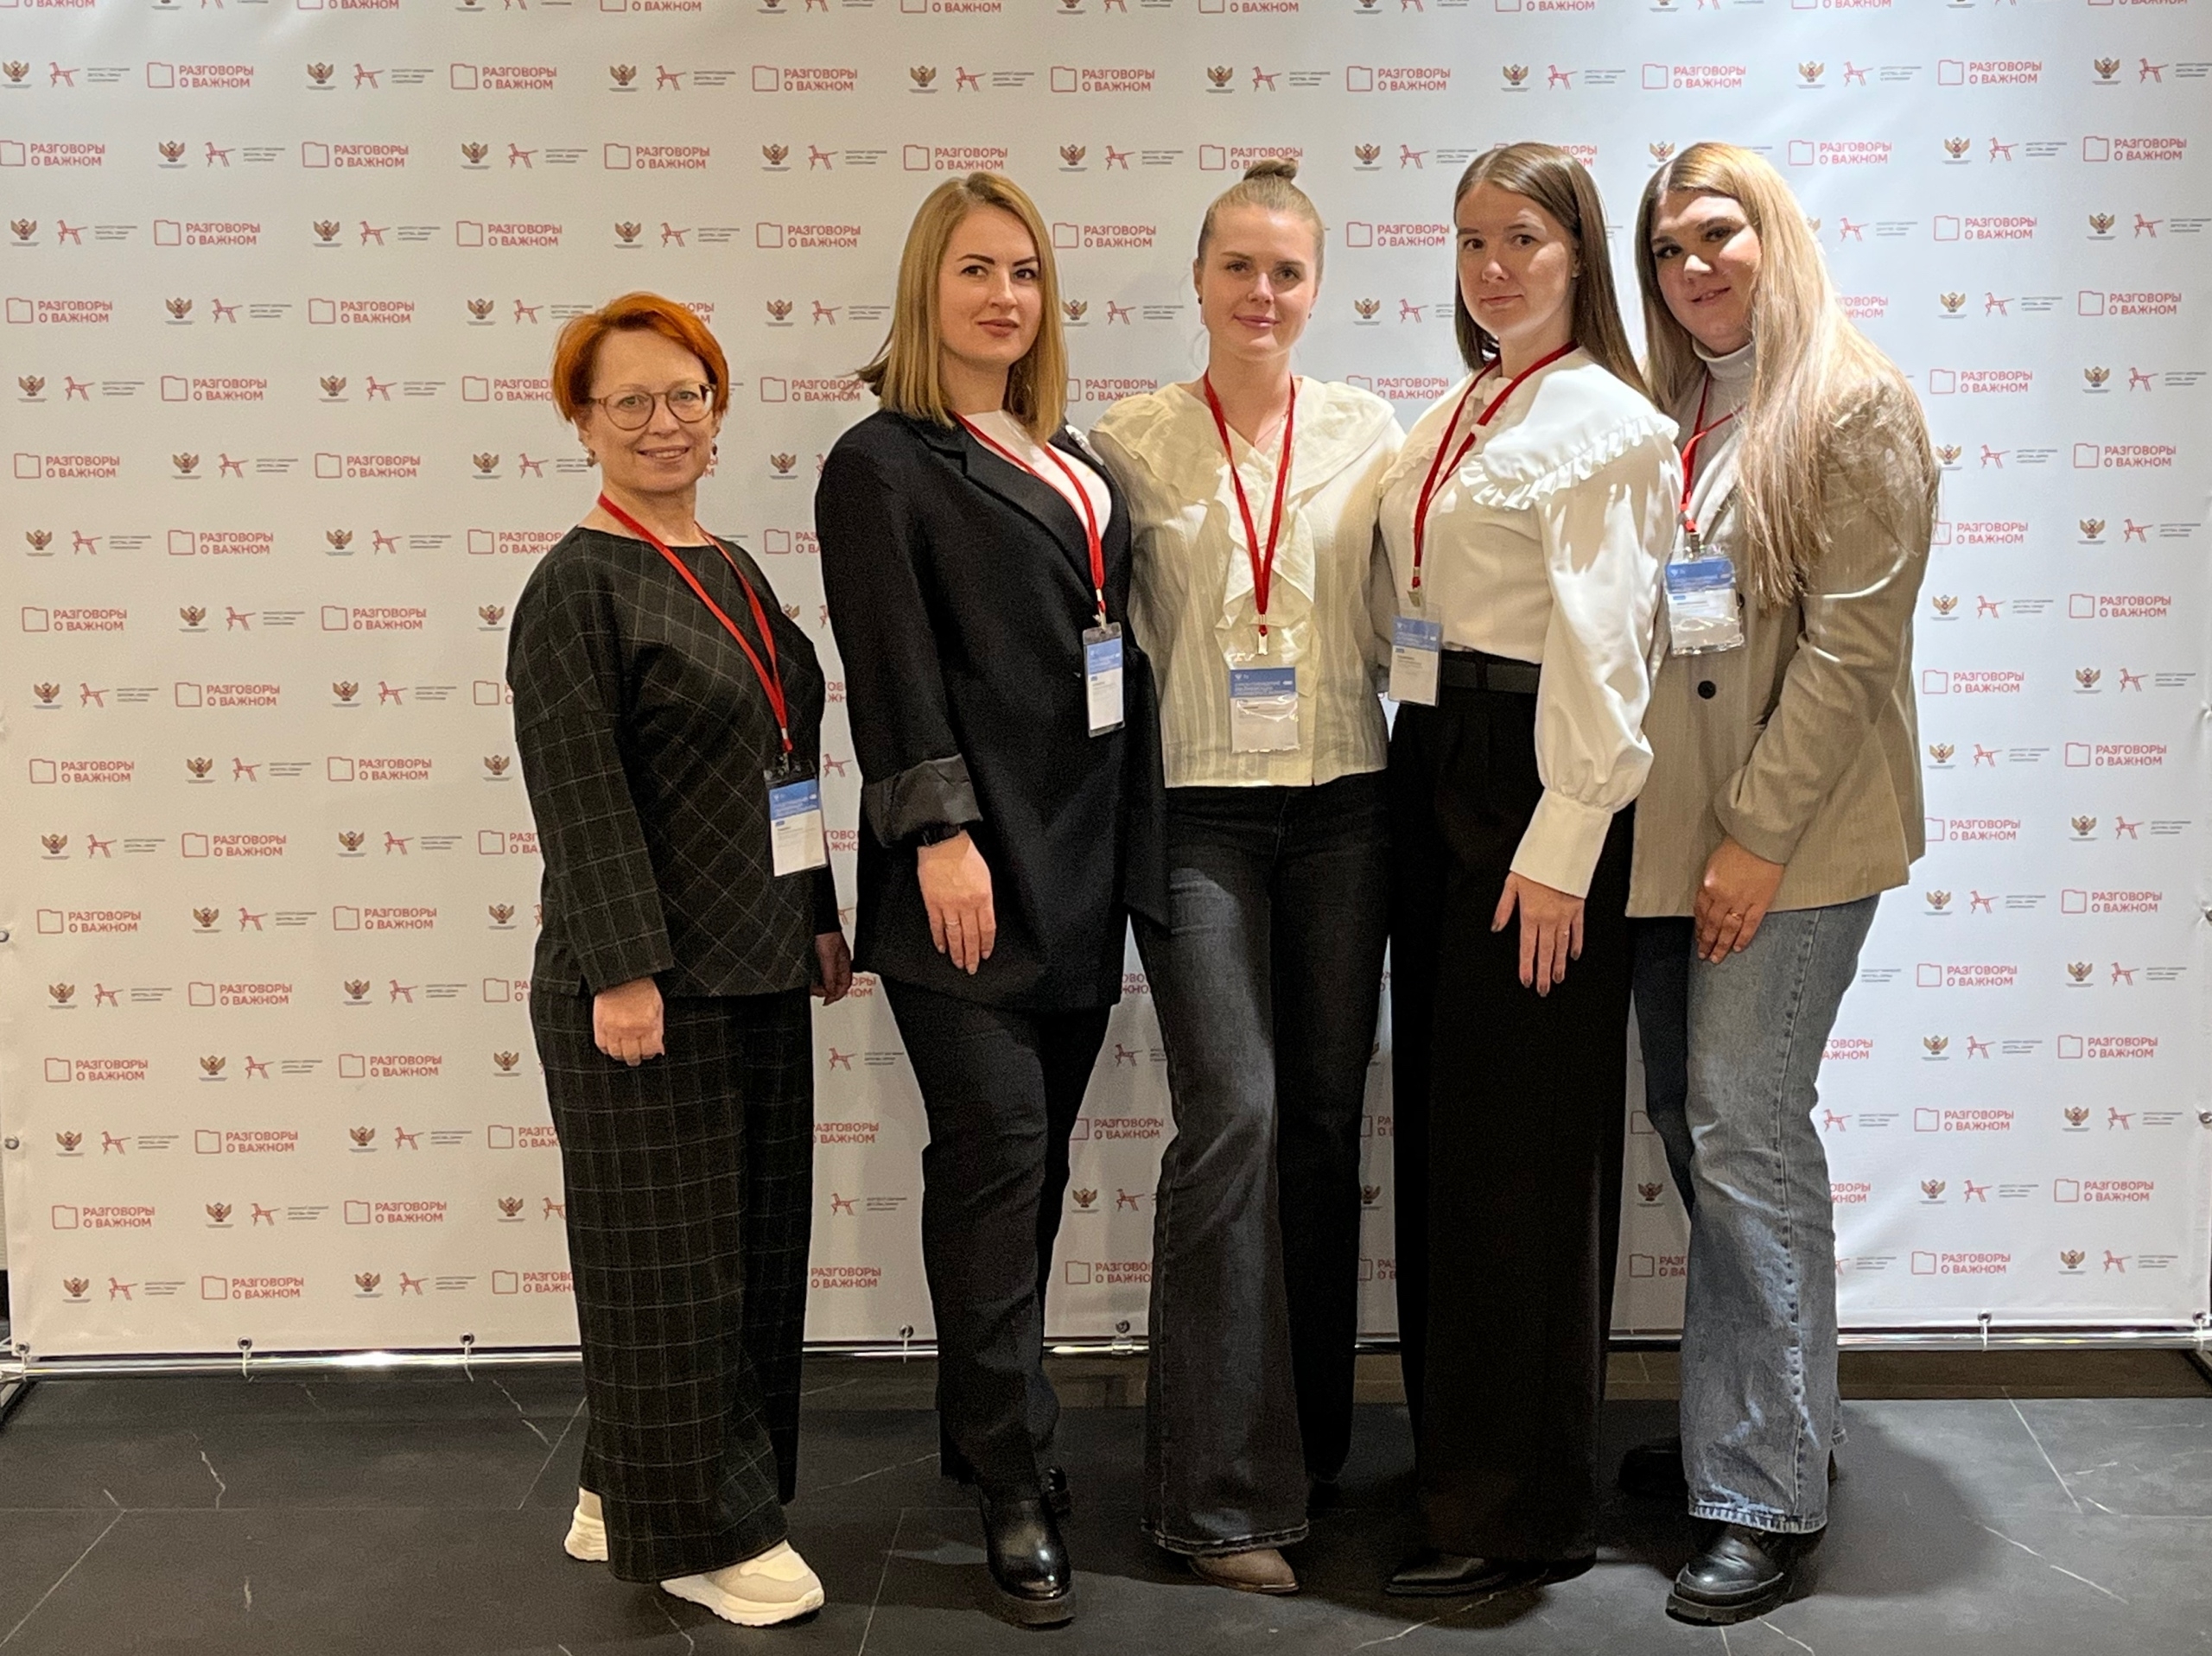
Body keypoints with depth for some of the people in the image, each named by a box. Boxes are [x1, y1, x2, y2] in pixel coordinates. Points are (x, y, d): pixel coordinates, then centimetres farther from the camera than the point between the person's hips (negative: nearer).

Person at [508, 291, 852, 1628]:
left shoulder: (735, 573, 14)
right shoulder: (578, 587, -10)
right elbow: (579, 796, -17)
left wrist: (821, 918, 18)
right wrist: (623, 971, -21)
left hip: (756, 971, 9)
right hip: (649, 982, -9)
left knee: (754, 1240, 14)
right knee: (669, 1254, 1)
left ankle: (626, 1495, 28)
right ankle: (696, 1530, 15)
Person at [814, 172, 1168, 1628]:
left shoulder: (1076, 465, 19)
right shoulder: (884, 463, -1)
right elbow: (891, 667, -10)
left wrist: (1135, 853, 13)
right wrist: (940, 831, -19)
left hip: (1084, 859, 7)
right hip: (975, 861, -7)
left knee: (1035, 1161, 11)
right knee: (995, 1152, -6)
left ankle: (986, 1425, 25)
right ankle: (1019, 1493, 1)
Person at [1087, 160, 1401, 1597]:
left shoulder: (1369, 431, 6)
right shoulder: (1133, 443, 2)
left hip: (1344, 803, 3)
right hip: (1198, 808, -2)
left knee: (1324, 1117, 8)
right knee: (1233, 1110, -11)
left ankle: (1310, 1439, 25)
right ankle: (1223, 1490, -2)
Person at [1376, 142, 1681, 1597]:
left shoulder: (1603, 421, -10)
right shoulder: (1455, 414, 16)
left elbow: (1599, 647, -16)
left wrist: (1562, 846, -20)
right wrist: (1418, 767, 10)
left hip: (1535, 772, -9)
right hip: (1431, 764, 9)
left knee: (1522, 1141, -3)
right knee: (1438, 1116, 14)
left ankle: (1527, 1513, 10)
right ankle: (1454, 1450, 29)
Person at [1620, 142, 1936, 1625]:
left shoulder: (1854, 408, -6)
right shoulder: (1665, 419, 14)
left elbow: (1847, 642, -12)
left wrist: (1760, 835, -16)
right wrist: (1641, 826, 6)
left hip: (1791, 838, -7)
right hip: (1666, 832, 7)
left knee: (1744, 1133, -8)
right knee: (1693, 1121, 11)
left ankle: (1769, 1499, 2)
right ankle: (1752, 1427, 27)